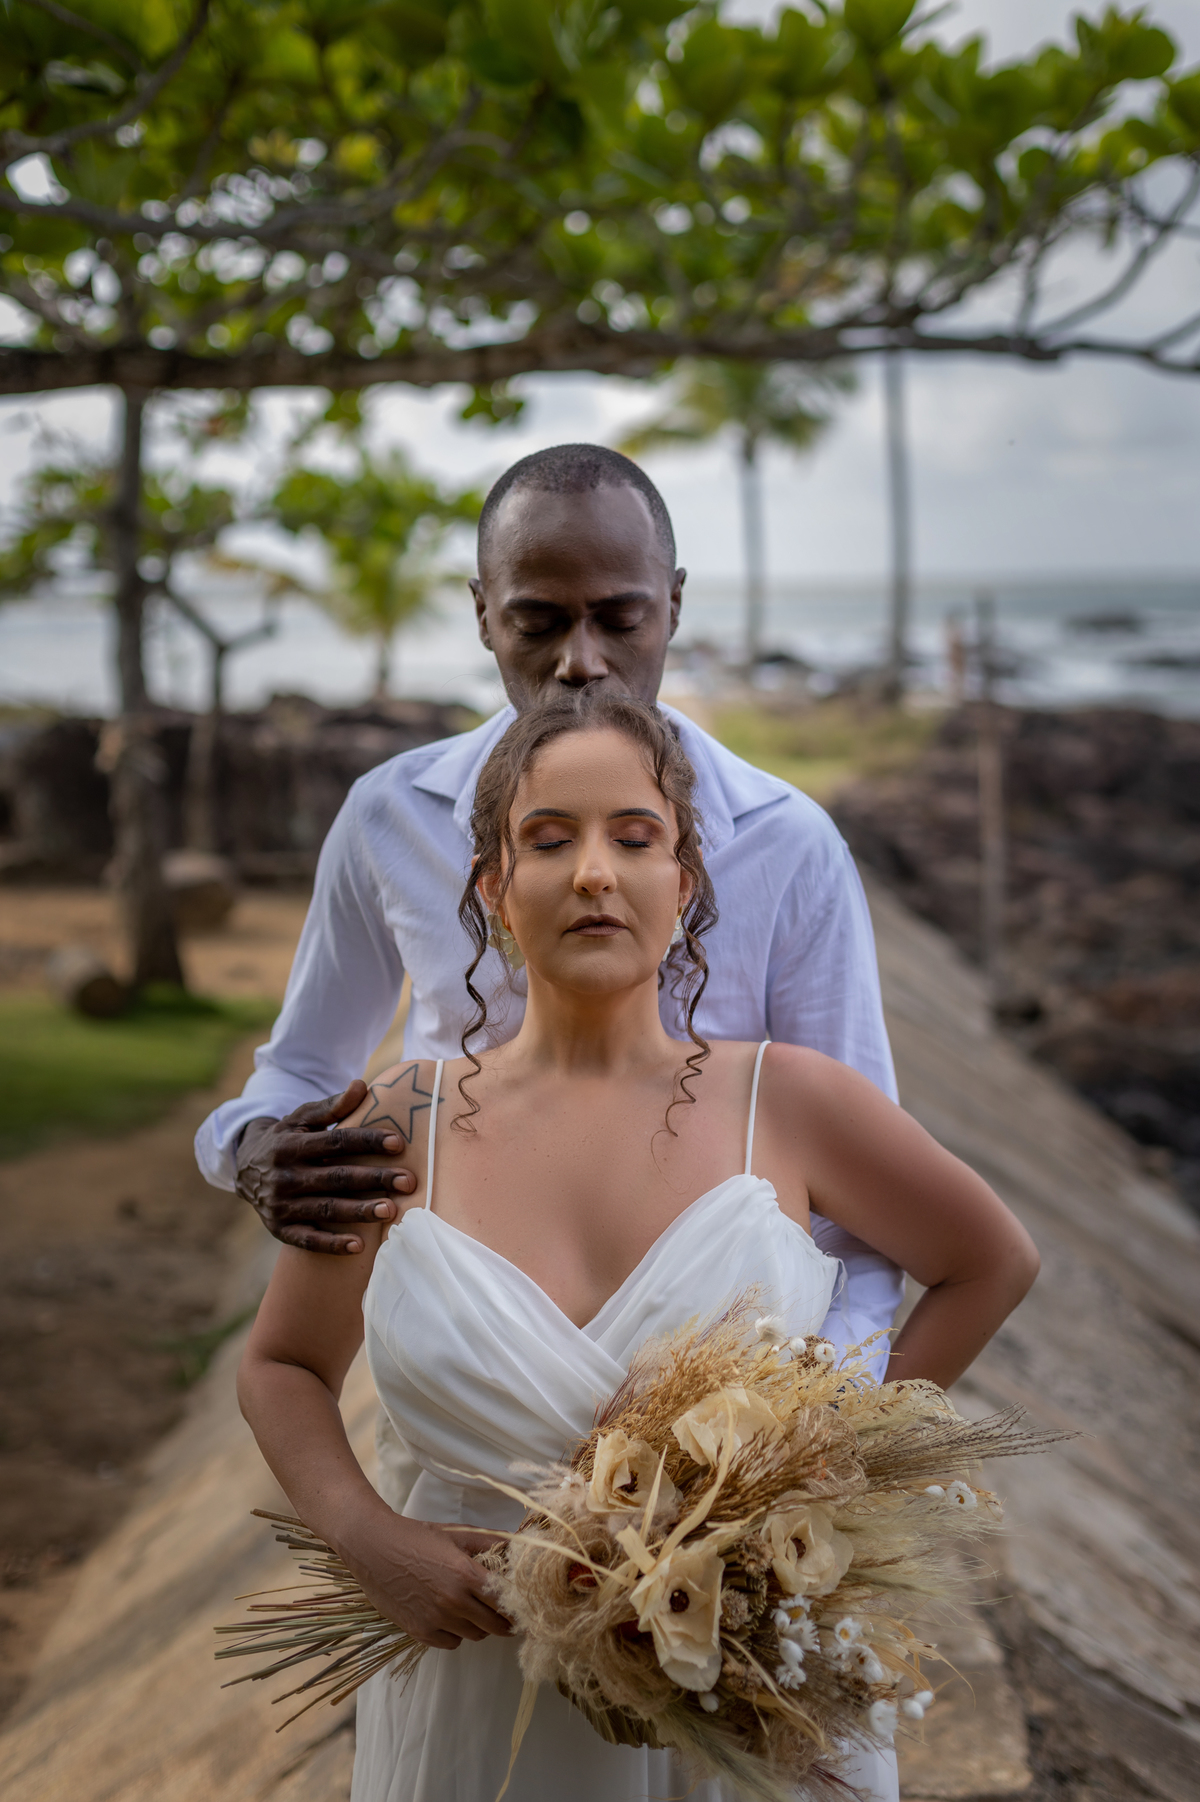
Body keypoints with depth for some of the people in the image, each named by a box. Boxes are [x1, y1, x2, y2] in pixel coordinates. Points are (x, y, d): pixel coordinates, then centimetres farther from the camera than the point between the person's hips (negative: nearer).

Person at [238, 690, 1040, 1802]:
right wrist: (367, 1542, -10)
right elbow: (282, 1369, 7)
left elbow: (991, 1263, 7)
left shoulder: (787, 1102, -9)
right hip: (483, 1705, 1)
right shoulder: (402, 1127, -7)